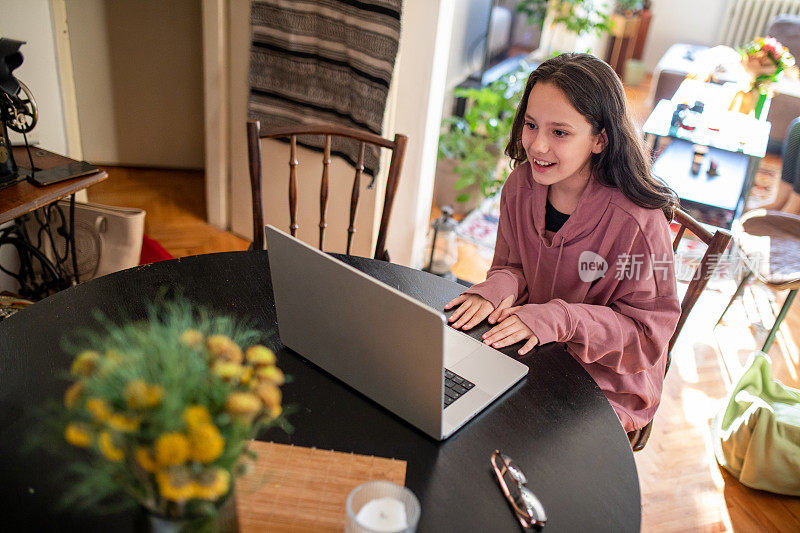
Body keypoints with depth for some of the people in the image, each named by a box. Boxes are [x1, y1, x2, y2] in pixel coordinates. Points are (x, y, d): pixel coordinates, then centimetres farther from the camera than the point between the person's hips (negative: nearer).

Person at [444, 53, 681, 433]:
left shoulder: (638, 222, -24)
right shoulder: (521, 185, -6)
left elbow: (647, 334, -17)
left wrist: (560, 319, -30)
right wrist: (497, 288, -18)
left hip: (607, 391, -5)